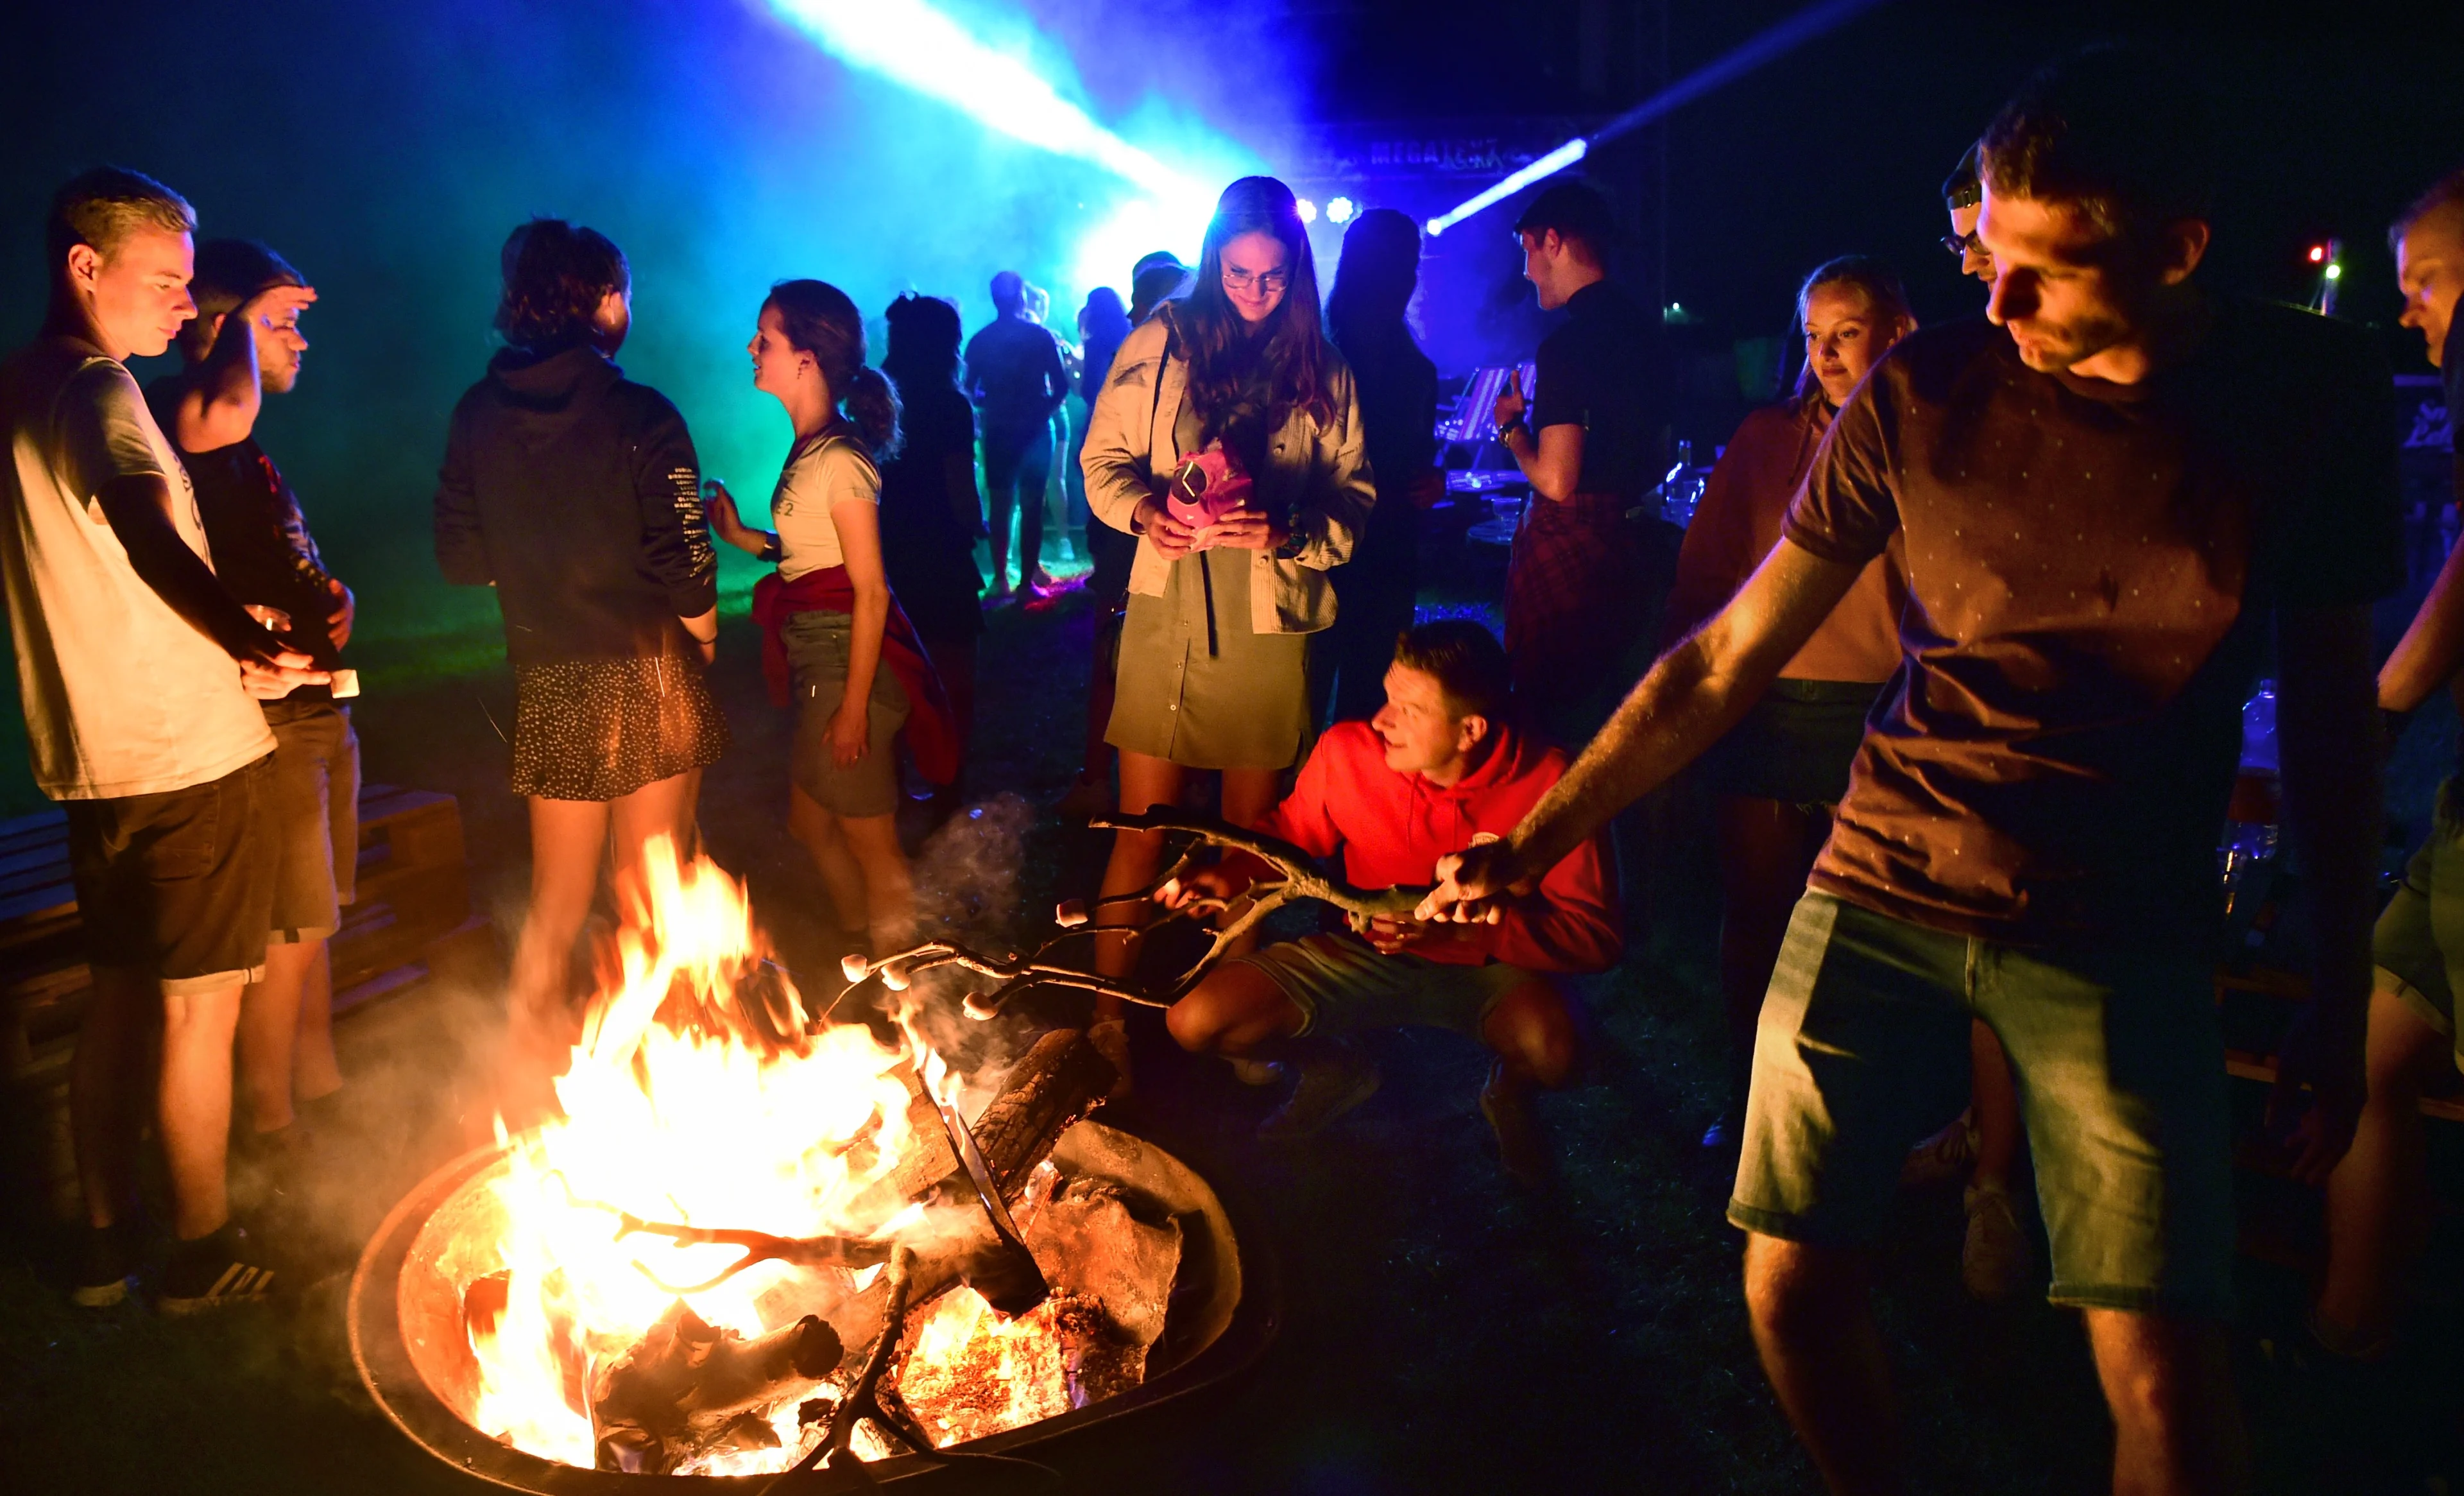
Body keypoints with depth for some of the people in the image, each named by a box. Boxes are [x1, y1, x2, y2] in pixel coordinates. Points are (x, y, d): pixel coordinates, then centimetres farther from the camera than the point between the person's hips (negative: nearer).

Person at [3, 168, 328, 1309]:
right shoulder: (95, 389, -16)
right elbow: (148, 529, -37)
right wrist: (253, 644, -52)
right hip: (189, 753, -9)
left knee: (119, 1001, 18)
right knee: (200, 1009, 3)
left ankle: (107, 1240, 28)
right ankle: (204, 1253, 16)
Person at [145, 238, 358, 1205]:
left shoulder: (246, 451, 17)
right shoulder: (180, 412, -12)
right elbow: (227, 407, -37)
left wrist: (329, 594, 12)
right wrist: (240, 323, -19)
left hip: (316, 709, 10)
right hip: (265, 722, -10)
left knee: (312, 925, 18)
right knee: (286, 937, -4)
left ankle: (322, 1096, 31)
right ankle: (272, 1143, 8)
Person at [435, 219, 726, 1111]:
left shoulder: (479, 415, 2)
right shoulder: (638, 415, -12)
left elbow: (460, 559, 2)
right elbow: (684, 566, -16)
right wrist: (701, 635, 4)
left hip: (546, 681, 4)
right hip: (644, 671, -4)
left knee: (556, 899, 18)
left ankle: (528, 1083, 17)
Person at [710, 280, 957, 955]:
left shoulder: (841, 458, -18)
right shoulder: (811, 449, 9)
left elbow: (871, 590, -20)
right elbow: (814, 554, 9)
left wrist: (854, 704, -20)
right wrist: (741, 536, 8)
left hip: (848, 663, -10)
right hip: (817, 660, 10)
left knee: (872, 843, 3)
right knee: (811, 821, 21)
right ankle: (866, 960, 38)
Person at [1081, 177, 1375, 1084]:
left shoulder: (1324, 371, 6)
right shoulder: (1161, 344, 2)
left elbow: (1353, 499, 4)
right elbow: (1105, 457, 6)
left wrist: (1288, 530, -15)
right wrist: (1146, 510, -14)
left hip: (1270, 624, 2)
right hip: (1170, 610, -1)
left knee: (1252, 829, 11)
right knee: (1144, 824, 0)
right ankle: (1107, 1014, 11)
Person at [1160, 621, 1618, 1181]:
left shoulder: (1547, 784, -25)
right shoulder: (1347, 752, -18)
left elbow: (1597, 934, -22)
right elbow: (1291, 831, 5)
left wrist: (1464, 930, -34)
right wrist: (1230, 877, -17)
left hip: (1488, 963, -2)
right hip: (1369, 954, 3)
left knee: (1550, 1051, -38)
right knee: (1194, 1021, -14)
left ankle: (1509, 1095, 6)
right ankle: (1336, 1074, 20)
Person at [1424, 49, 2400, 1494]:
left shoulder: (2314, 396, -3)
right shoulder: (1928, 388, -4)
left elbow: (2333, 707, 6)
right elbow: (1728, 659, -1)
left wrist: (2342, 1003, 6)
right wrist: (1536, 840, -6)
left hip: (2125, 932, 0)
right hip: (1881, 889, 1)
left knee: (2167, 1375, -7)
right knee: (1792, 1286, 2)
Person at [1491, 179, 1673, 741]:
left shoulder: (1568, 344, -18)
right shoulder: (1646, 328, 10)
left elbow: (1556, 480, -20)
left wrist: (1512, 427, -4)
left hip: (1566, 547, -9)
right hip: (1626, 542, 9)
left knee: (1549, 704, 1)